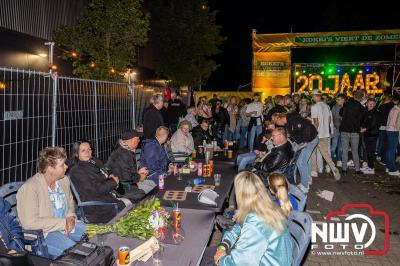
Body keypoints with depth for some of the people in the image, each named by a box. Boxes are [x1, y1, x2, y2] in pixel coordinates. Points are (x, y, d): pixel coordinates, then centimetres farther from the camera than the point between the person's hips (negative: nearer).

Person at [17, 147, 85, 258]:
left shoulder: (64, 180, 3)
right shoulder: (30, 188, -19)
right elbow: (30, 222, -23)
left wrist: (71, 216, -3)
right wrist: (63, 223, -20)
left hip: (67, 225, 7)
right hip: (44, 232, -7)